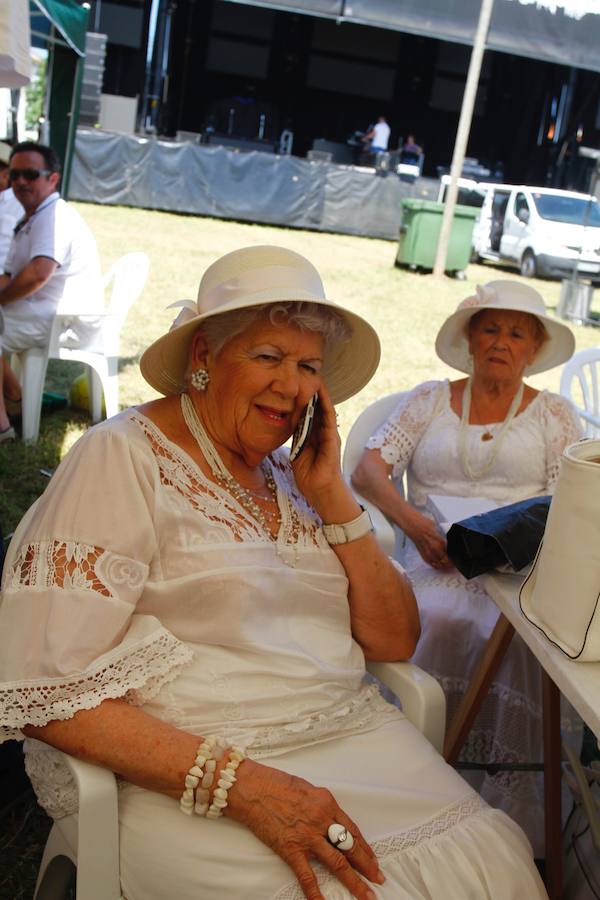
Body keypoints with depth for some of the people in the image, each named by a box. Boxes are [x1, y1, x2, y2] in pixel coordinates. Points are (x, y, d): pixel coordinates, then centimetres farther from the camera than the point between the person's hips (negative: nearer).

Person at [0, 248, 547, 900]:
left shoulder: (289, 475, 12)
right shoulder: (124, 457, -8)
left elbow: (395, 642, 9)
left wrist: (332, 497, -2)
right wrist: (242, 784, -22)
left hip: (352, 737, 6)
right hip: (180, 771, -5)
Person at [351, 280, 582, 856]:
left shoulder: (555, 414, 18)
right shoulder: (429, 400, 19)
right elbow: (368, 470, 6)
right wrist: (414, 523, -13)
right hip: (436, 563, 1)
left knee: (520, 636, -33)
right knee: (439, 621, -33)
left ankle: (512, 815, -25)